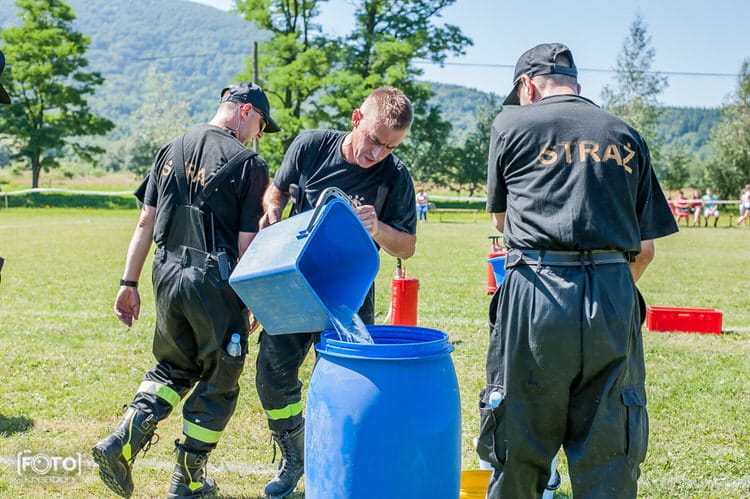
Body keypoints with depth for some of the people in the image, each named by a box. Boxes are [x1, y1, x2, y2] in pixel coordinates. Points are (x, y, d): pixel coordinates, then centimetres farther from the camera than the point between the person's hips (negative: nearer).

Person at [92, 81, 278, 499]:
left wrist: (129, 283, 12)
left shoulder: (171, 151, 9)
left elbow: (147, 221, 9)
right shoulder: (248, 163, -7)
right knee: (219, 379, 12)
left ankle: (124, 440, 3)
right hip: (215, 281, -5)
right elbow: (247, 244, -10)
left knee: (175, 366, 23)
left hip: (168, 277, 6)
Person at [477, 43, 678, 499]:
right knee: (609, 461, 10)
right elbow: (645, 249, 13)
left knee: (518, 451, 9)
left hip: (537, 295, -2)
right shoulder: (627, 137, 16)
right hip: (616, 298, 3)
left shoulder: (513, 123, 8)